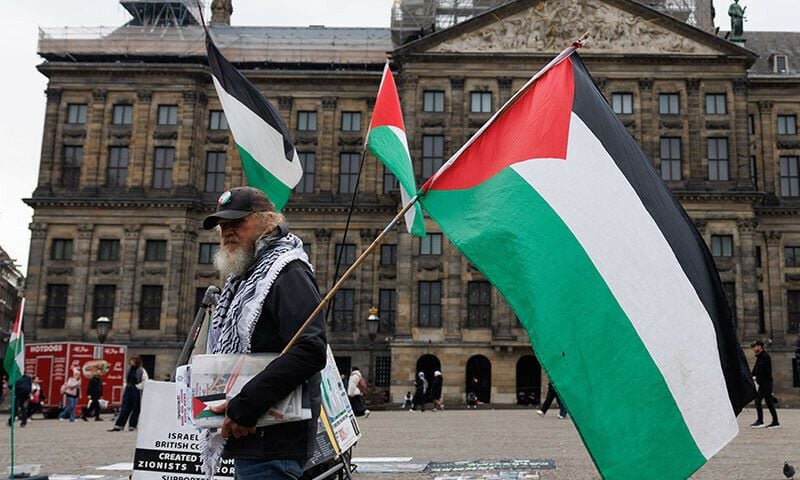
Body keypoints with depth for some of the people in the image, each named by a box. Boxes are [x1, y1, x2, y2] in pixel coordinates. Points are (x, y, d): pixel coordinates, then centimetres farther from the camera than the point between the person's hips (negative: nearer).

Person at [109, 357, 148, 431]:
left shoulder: (142, 371, -8)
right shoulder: (129, 370, 11)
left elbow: (145, 382, -13)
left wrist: (138, 387, -13)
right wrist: (126, 386, 12)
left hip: (136, 391, -6)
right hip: (128, 390, 6)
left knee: (135, 409, 2)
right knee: (124, 409, 5)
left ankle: (132, 426, 11)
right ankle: (118, 426, 5)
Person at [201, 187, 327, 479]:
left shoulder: (287, 274, -12)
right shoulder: (241, 280, 18)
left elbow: (311, 350, -25)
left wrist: (243, 406, -25)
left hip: (272, 444, -9)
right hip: (249, 437, 9)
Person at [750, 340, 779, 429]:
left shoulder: (765, 356, -13)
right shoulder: (759, 357, 17)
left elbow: (765, 371, -19)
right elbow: (755, 368, 16)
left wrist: (757, 378, -13)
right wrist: (753, 376, 0)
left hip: (765, 382, -10)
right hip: (763, 383, 10)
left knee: (758, 400, -12)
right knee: (769, 402, 10)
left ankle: (760, 421, -10)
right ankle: (775, 422, 14)